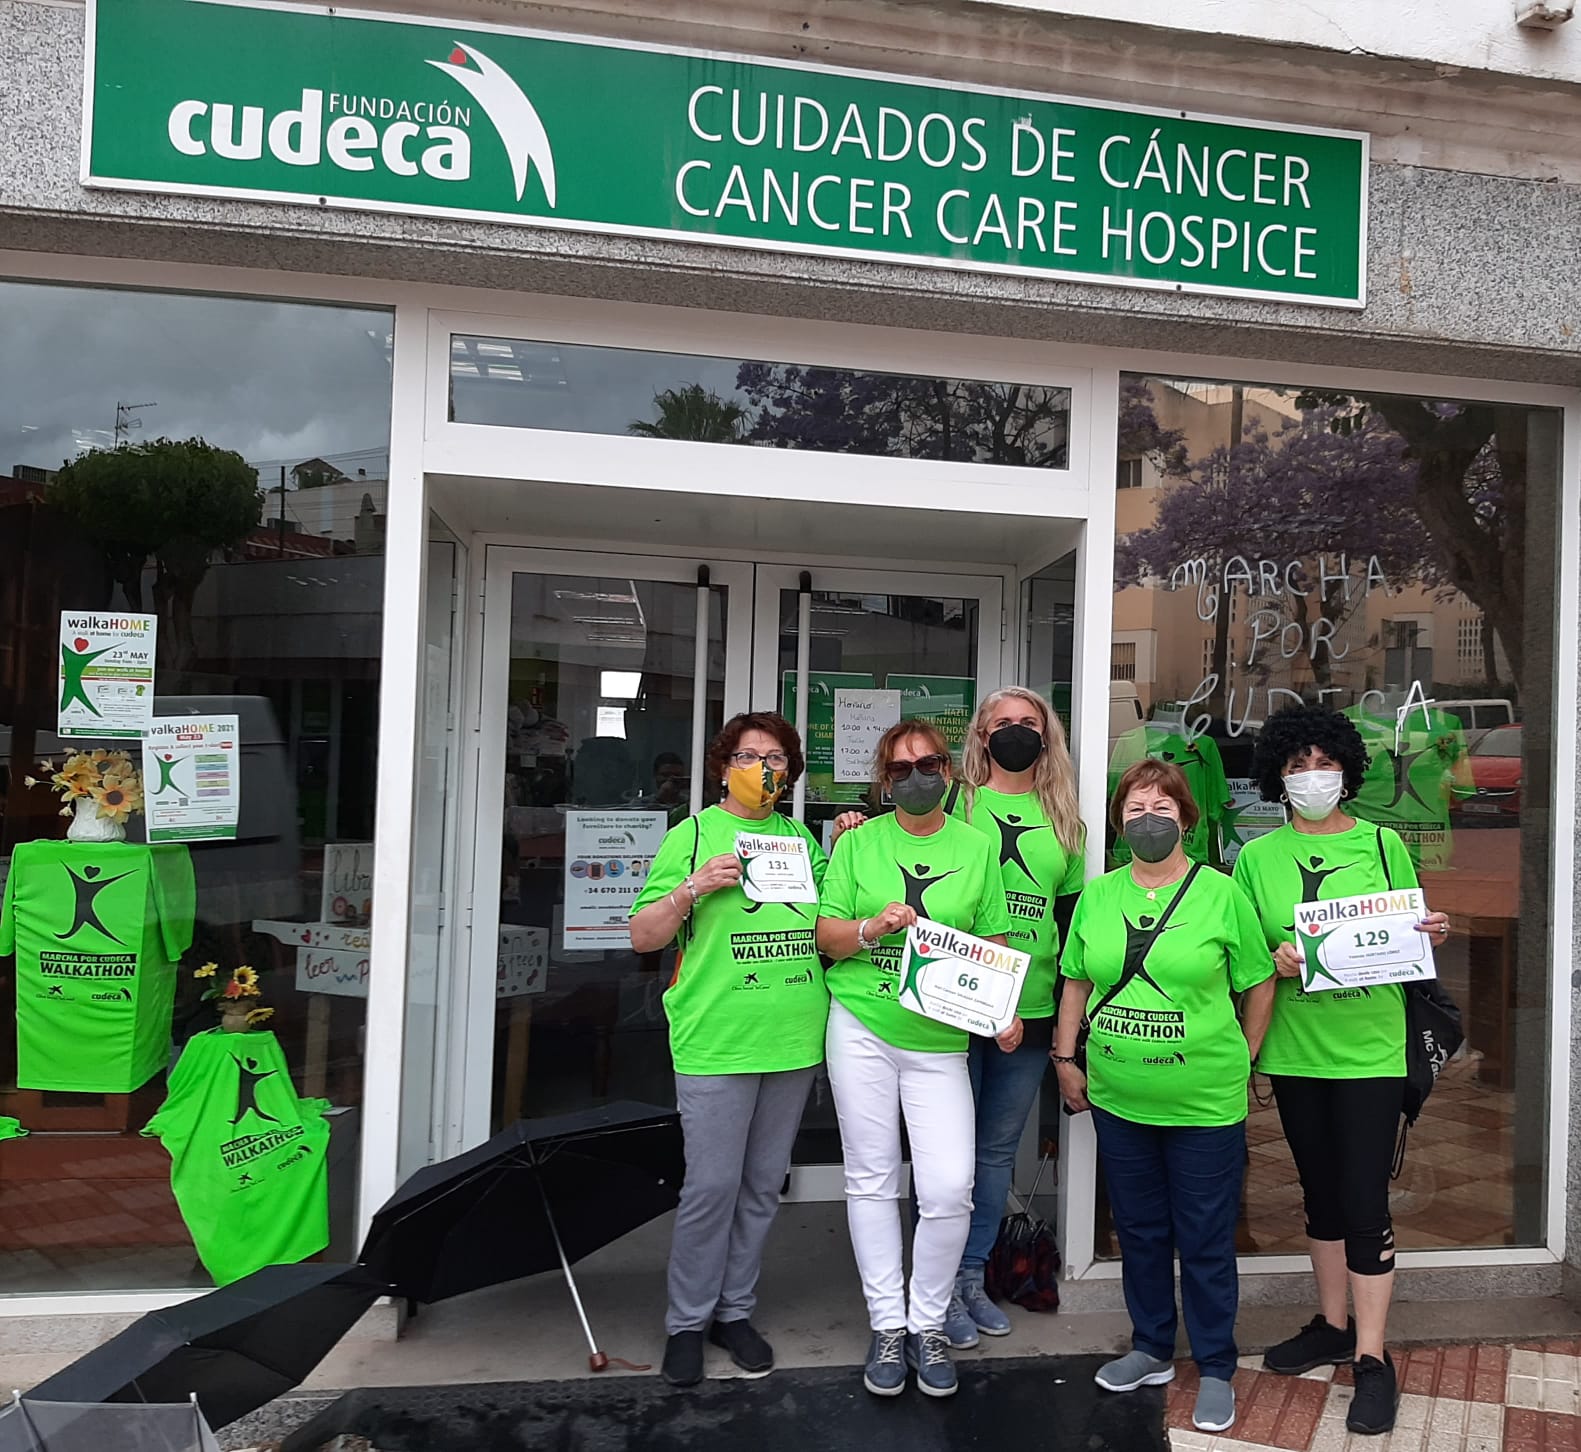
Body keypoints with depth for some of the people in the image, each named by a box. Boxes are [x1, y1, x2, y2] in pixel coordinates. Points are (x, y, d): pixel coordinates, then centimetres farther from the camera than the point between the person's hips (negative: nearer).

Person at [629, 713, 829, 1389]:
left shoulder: (802, 839, 13)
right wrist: (694, 887, -17)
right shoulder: (694, 835, 1)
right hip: (716, 1041, -4)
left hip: (794, 1041, 5)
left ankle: (734, 1309, 28)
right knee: (712, 1186, -2)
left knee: (763, 1185, 12)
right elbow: (642, 937, -2)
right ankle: (687, 1321, 16)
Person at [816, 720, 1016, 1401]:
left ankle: (927, 1324, 15)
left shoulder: (976, 847, 5)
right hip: (860, 1027, 0)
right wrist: (870, 927, -16)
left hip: (940, 1040, 0)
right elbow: (824, 934, 3)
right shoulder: (859, 842, 4)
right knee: (872, 1180, 6)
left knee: (950, 1190, -7)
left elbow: (993, 942, 7)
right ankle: (887, 1326, 21)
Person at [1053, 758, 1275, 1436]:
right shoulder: (1098, 896, 3)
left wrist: (1241, 1060, 0)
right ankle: (1152, 1351, 35)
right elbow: (1077, 982, 11)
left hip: (1205, 1103, -3)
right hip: (1118, 1100, 4)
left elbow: (1259, 983, 0)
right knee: (1139, 1232, 17)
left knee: (1205, 1242, 7)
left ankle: (1216, 1371, 25)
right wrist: (1066, 1058, 9)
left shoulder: (1223, 894, -7)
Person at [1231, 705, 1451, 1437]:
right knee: (1320, 1191, 16)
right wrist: (1276, 961, -17)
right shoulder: (1257, 857, 2)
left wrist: (1431, 936, -15)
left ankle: (1372, 1358, 11)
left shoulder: (1383, 844, 0)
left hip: (1368, 1049, -2)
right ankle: (1331, 1324, 32)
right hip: (1295, 1049, 2)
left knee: (1364, 1200, -1)